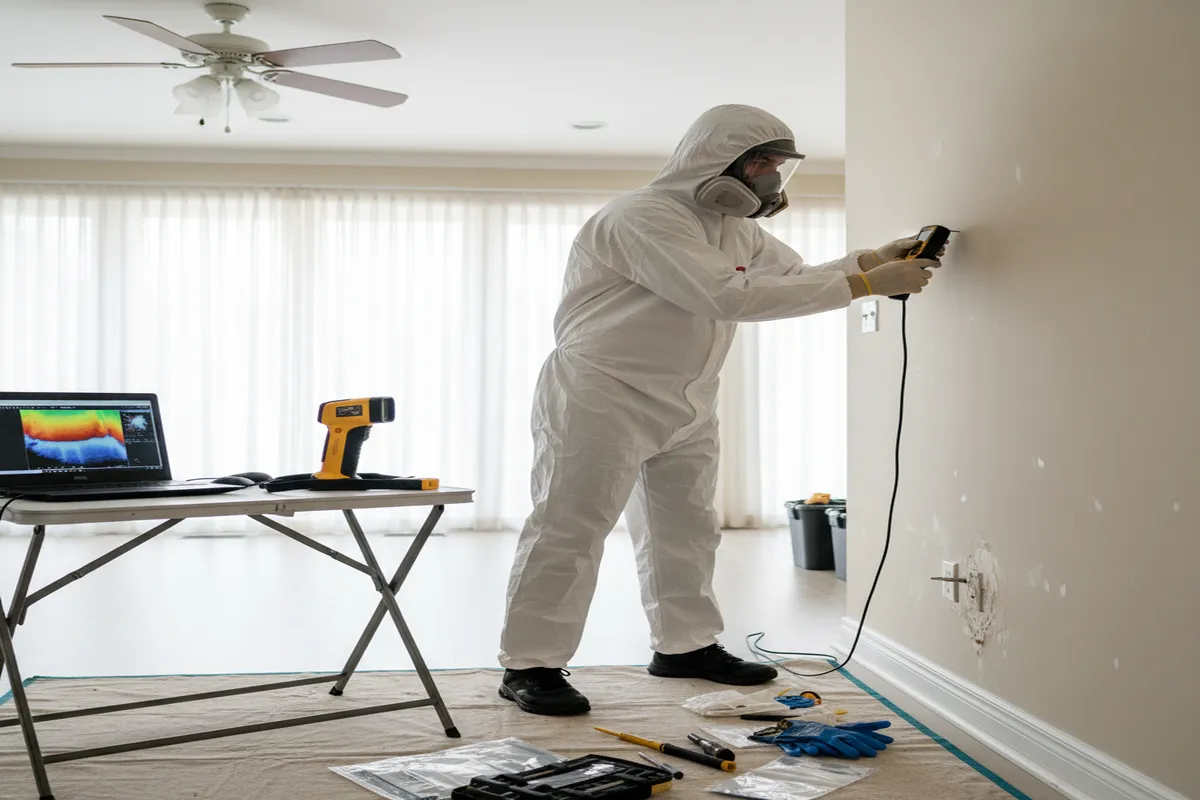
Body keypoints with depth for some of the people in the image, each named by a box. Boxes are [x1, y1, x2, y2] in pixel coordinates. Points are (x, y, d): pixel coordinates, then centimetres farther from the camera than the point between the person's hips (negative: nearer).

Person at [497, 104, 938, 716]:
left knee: (686, 526, 15)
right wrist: (863, 285, -30)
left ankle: (685, 646, 29)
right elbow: (729, 297, -31)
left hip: (687, 403, 10)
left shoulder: (733, 225, 12)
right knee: (571, 526, -8)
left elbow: (796, 275, 18)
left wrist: (871, 260, -3)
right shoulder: (645, 216, -22)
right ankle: (530, 665, -2)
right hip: (602, 395, -10)